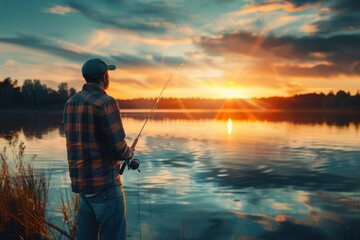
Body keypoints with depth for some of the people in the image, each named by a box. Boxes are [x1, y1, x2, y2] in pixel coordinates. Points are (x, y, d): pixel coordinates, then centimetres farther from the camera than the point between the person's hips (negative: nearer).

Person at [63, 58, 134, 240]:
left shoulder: (71, 103, 9)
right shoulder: (106, 102, -14)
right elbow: (118, 147, -17)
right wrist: (129, 152, 6)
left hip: (81, 181, 8)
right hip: (105, 184, -8)